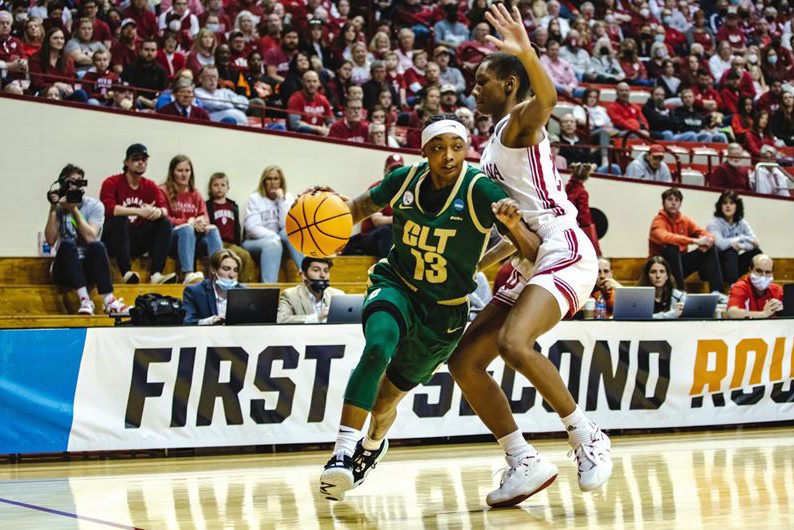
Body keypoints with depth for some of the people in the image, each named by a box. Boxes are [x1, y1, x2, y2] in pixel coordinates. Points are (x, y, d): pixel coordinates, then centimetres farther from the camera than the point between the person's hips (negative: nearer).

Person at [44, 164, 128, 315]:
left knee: (97, 246, -32)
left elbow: (91, 238, -15)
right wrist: (53, 210, -11)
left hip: (89, 265, 0)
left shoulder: (95, 206, 1)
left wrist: (74, 210, -16)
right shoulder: (59, 207, 5)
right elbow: (50, 241, -7)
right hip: (66, 267, 0)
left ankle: (108, 300, -36)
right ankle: (84, 301, -41)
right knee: (67, 244, -31)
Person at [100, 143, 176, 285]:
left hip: (137, 240, 5)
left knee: (165, 223, -13)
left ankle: (156, 274, -28)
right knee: (119, 220, -33)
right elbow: (108, 209, -24)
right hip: (112, 240, -5)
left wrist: (159, 212, -28)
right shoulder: (112, 183, -8)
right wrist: (139, 211, -31)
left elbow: (165, 210, -2)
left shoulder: (150, 186, 8)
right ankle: (127, 272, -40)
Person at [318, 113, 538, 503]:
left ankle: (374, 443, 46)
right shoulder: (405, 180, -9)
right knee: (378, 347, -33)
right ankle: (344, 451, -31)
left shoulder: (480, 191, -20)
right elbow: (364, 205, 13)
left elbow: (533, 251, -26)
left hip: (445, 311, -1)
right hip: (396, 286, 1)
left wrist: (513, 225, -49)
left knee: (387, 399, 9)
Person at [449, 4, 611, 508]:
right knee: (465, 363, 4)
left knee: (513, 342, -31)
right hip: (529, 263, 10)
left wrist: (526, 52, -47)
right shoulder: (494, 147, 23)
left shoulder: (519, 121, -3)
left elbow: (547, 98, -29)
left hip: (564, 252, -10)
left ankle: (587, 437, -16)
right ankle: (525, 463, 5)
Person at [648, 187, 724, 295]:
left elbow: (705, 234, 3)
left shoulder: (685, 220, 5)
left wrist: (708, 240, -24)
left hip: (680, 262, 6)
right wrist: (695, 241, -43)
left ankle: (716, 291, -14)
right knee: (672, 247, -35)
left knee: (710, 248, -6)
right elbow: (665, 237, -37)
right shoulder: (659, 221, -15)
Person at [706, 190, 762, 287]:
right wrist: (744, 238, -20)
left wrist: (740, 246, -29)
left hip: (734, 263, 5)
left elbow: (754, 242, -10)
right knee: (731, 251, -32)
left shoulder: (742, 223, 5)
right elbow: (721, 244, -28)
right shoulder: (714, 224, -11)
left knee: (756, 251, -14)